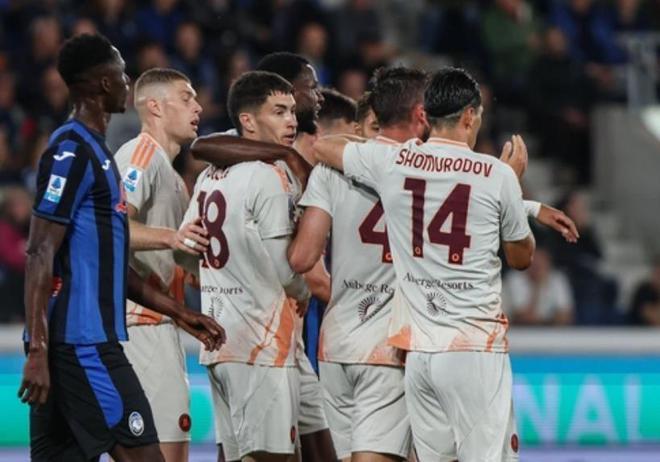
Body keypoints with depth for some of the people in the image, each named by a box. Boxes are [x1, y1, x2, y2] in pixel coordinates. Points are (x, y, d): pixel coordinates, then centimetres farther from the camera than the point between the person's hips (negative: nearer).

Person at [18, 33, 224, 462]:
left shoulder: (94, 152, 20)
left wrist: (179, 312, 26)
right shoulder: (72, 152, -11)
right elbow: (40, 254, -17)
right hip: (81, 343, -10)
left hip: (90, 341, 10)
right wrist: (38, 350, -22)